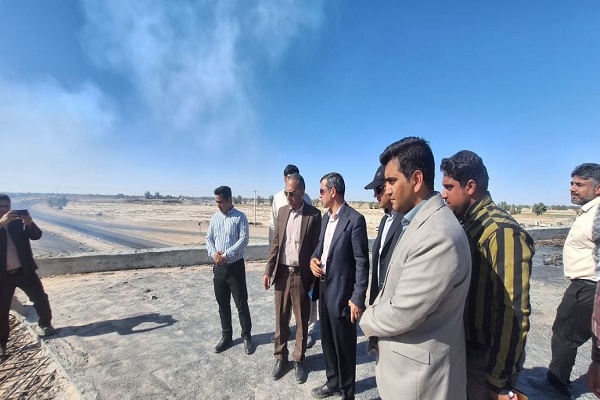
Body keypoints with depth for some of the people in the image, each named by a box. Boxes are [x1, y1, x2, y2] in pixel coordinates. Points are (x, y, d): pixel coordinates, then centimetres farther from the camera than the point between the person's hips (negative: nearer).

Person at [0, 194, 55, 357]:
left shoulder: (19, 222, 0)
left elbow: (36, 235, -9)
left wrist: (30, 223, -29)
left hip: (25, 270, 1)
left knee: (41, 298, 9)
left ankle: (45, 324, 31)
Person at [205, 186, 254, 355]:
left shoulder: (240, 217, -8)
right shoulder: (215, 217, 7)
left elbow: (244, 240, -15)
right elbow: (208, 238, 8)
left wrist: (226, 254, -19)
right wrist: (213, 253, -11)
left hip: (235, 266, -5)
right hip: (218, 267, 5)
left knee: (241, 303, 4)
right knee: (222, 303, 14)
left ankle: (247, 336, 20)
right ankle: (226, 336, 31)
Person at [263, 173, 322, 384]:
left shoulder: (314, 214, -10)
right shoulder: (282, 212, 4)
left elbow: (316, 247, -8)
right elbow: (275, 244, 7)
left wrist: (314, 278, -9)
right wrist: (268, 270, 4)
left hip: (302, 275, -3)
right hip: (282, 273, 4)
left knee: (302, 320, 13)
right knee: (281, 319, 16)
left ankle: (299, 360, 32)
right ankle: (280, 357, 36)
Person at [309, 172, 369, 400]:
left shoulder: (355, 220, -17)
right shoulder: (326, 217, 8)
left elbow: (361, 262, -17)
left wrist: (358, 298, -18)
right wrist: (313, 258, -4)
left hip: (341, 292, -8)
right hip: (323, 287, 8)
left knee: (344, 345, 11)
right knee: (328, 340, 23)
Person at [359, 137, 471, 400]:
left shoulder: (438, 236, -30)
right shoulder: (417, 221, 2)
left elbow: (402, 314, -27)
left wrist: (368, 321, -8)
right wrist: (375, 314, -4)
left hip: (419, 372, -8)